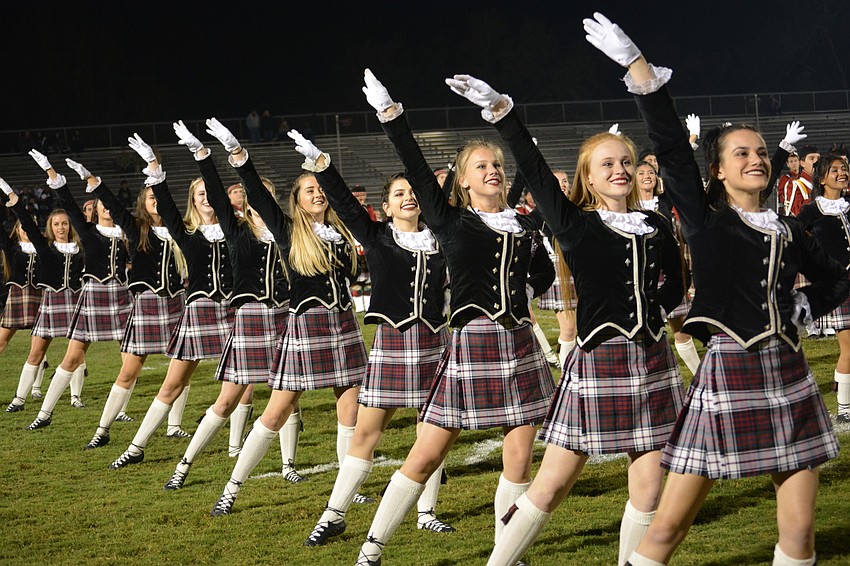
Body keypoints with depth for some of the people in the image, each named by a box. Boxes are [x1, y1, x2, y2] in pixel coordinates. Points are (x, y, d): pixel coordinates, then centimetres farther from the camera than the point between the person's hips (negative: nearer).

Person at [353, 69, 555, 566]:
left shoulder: (526, 224, 10)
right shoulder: (451, 222, 1)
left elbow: (545, 271, 25)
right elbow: (418, 171, -8)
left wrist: (524, 291, 6)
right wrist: (391, 115, -14)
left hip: (520, 345, 4)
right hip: (471, 344, -3)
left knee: (519, 458, 3)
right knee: (427, 455, -2)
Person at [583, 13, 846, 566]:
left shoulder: (788, 231, 13)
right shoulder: (704, 219, 1)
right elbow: (671, 146, -10)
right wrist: (635, 64, -17)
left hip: (788, 377, 4)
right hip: (727, 374, -4)